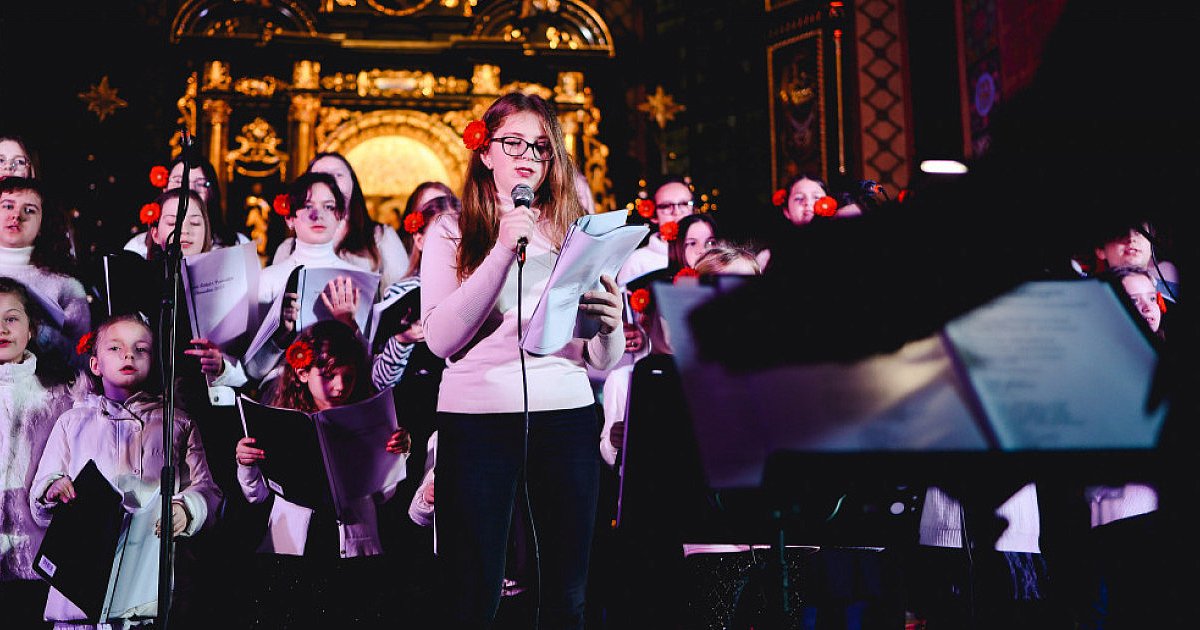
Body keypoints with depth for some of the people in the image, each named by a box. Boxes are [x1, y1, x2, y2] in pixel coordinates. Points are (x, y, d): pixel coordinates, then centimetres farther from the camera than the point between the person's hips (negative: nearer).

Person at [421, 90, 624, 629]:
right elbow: (441, 340, -7)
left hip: (566, 414, 2)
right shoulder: (451, 231, 8)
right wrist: (504, 252, -11)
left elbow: (599, 362, 10)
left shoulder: (574, 231, 12)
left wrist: (611, 328, -13)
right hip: (475, 415, -2)